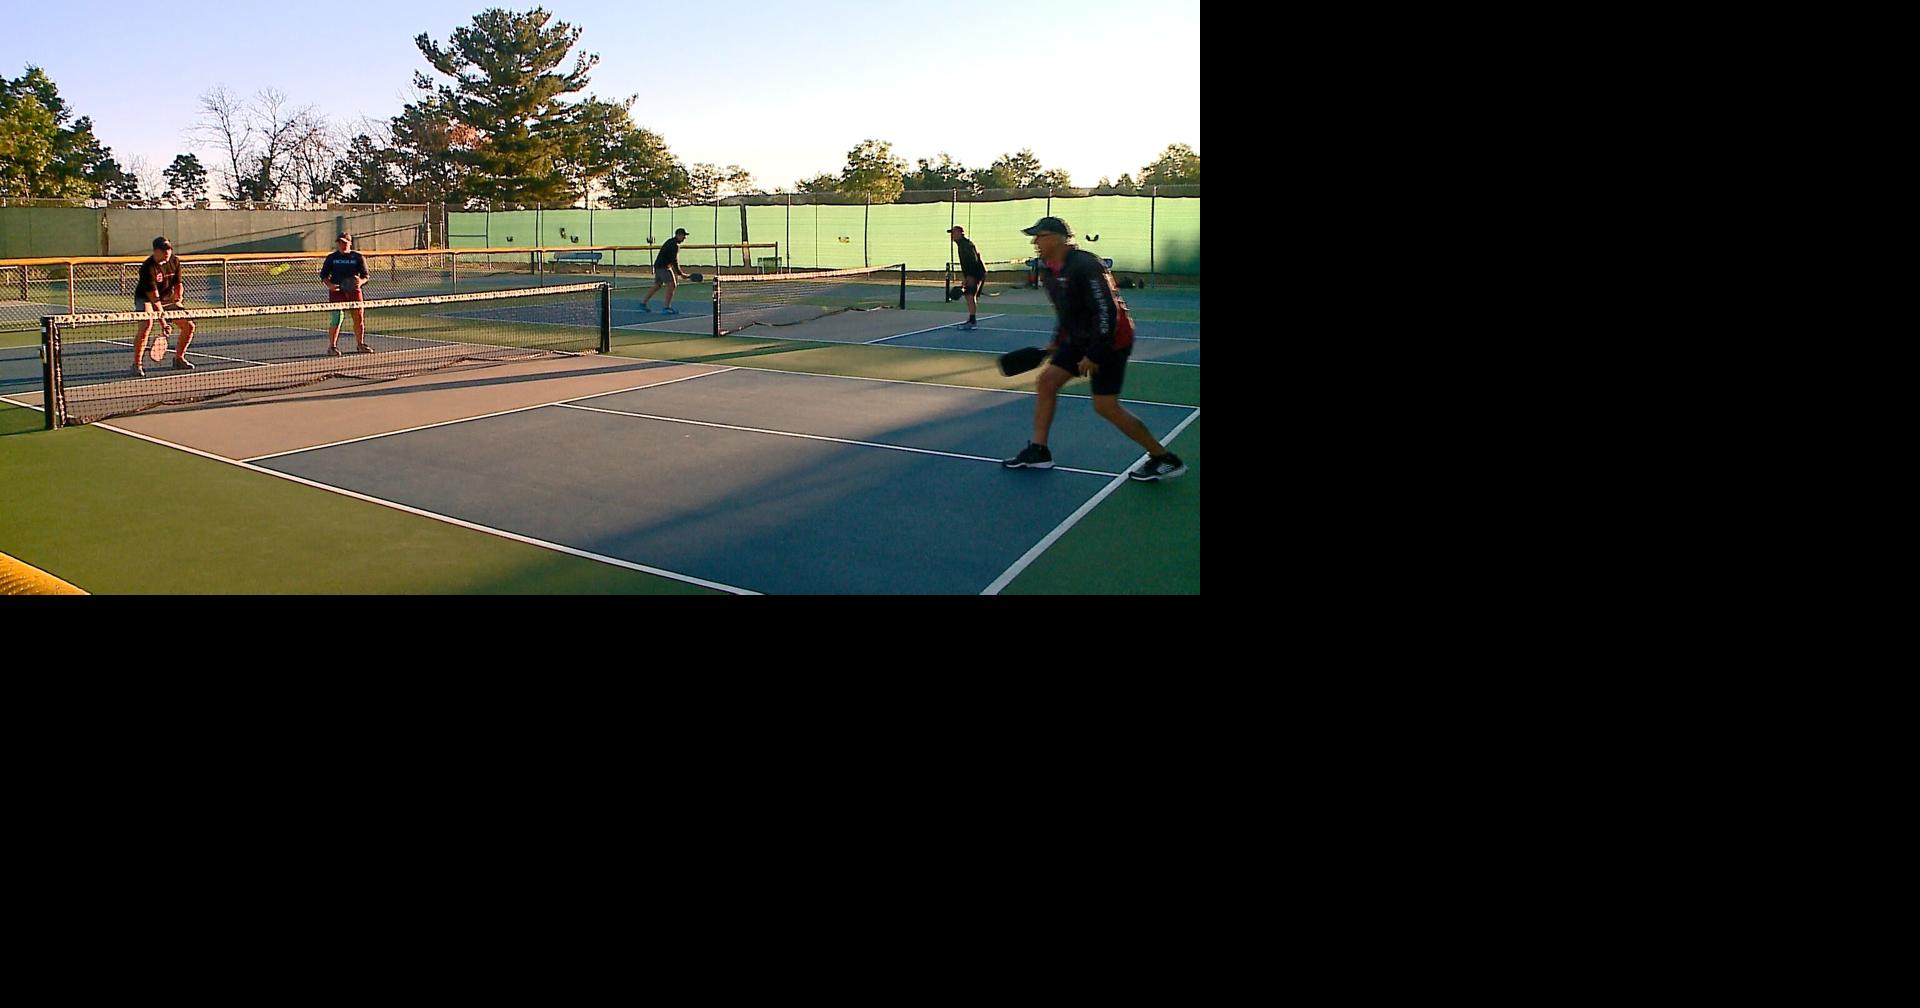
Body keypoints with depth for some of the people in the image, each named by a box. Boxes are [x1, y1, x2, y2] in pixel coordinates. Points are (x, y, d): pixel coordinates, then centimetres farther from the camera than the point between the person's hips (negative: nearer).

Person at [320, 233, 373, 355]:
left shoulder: (358, 257, 5)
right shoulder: (332, 258, 7)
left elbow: (365, 276, 6)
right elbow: (324, 275, 10)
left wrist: (360, 282, -17)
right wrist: (329, 285, -10)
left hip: (354, 291, 1)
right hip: (337, 291, -1)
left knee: (359, 318, 4)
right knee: (336, 319, -9)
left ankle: (360, 345, 20)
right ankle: (332, 347, -3)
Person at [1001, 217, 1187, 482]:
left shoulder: (1085, 266, -24)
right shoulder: (1049, 271, 6)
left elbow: (1106, 312, -27)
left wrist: (1094, 355, -26)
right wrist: (1057, 341, 19)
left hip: (1108, 341, -9)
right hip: (1080, 339, 9)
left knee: (1105, 406, -8)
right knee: (1046, 381, 4)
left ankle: (1163, 458, 3)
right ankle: (1038, 452, 14)